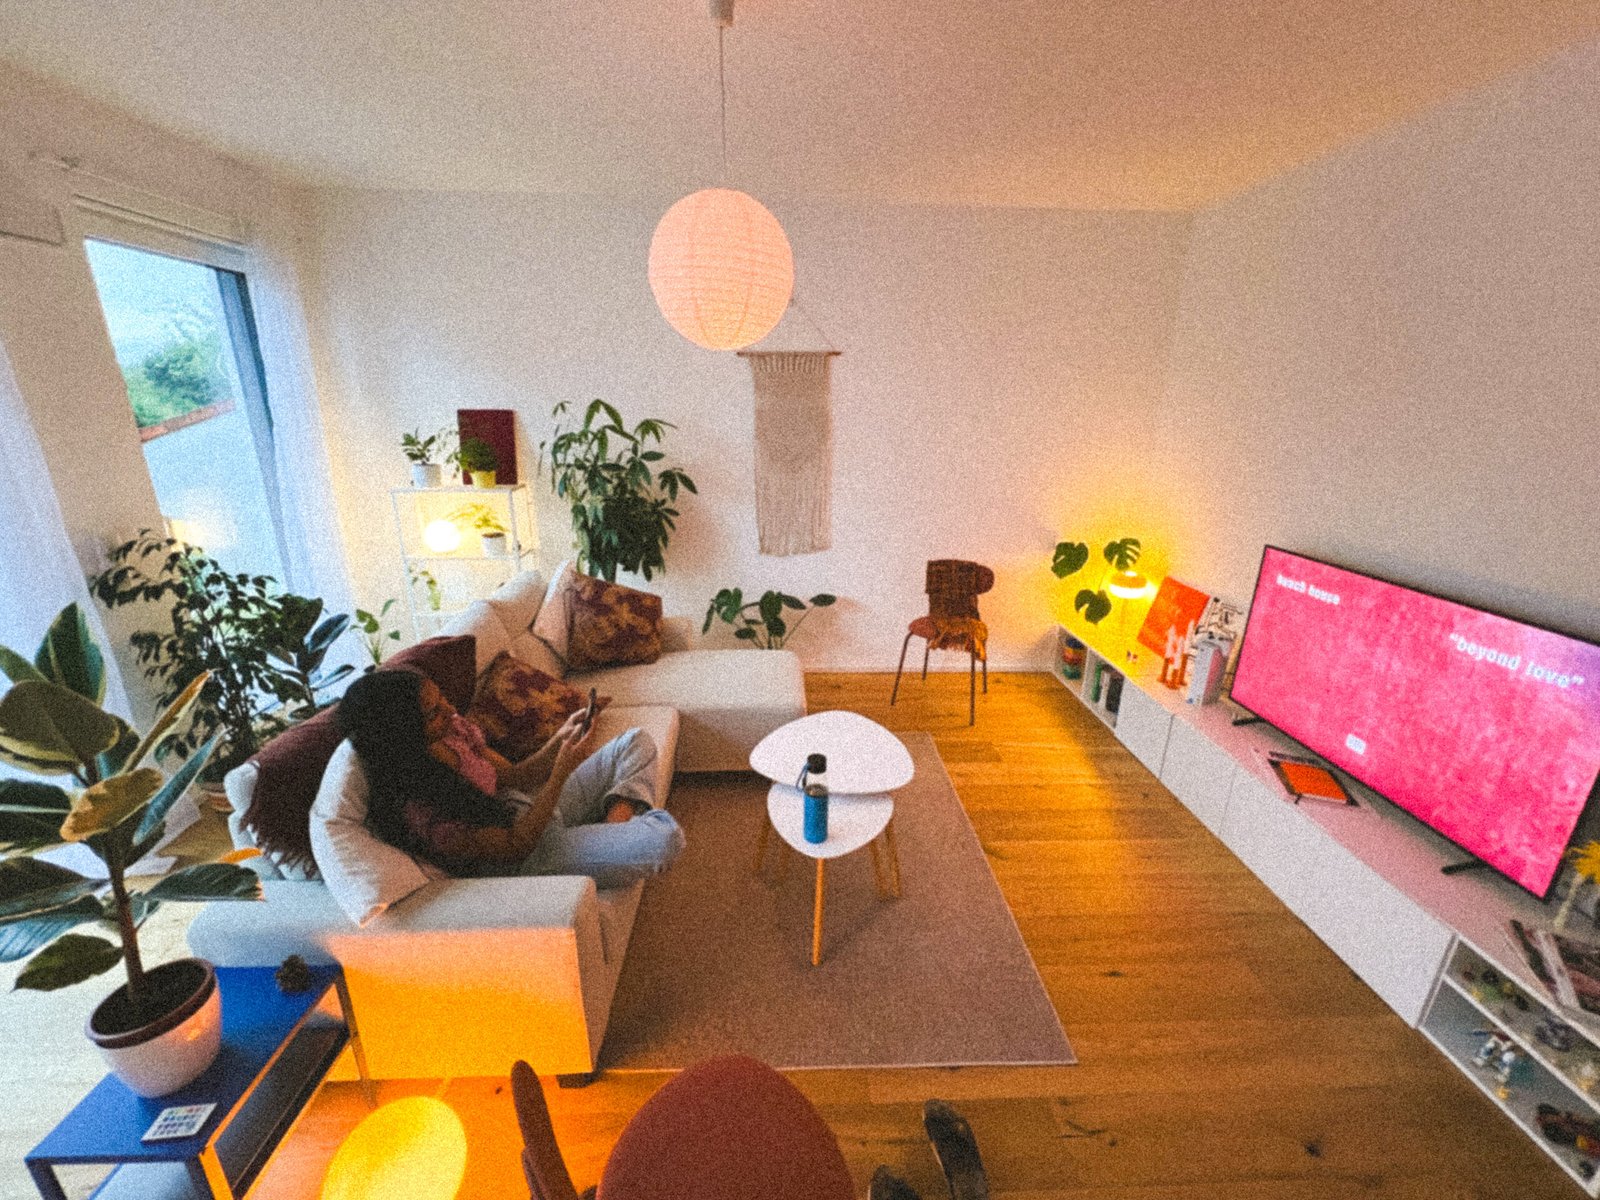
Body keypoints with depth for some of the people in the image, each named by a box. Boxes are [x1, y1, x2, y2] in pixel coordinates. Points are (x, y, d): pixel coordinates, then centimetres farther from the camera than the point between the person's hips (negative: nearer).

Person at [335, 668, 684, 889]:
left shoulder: (452, 730, -6)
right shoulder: (419, 810, -27)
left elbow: (512, 777, 4)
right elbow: (515, 847, -23)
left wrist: (559, 741, -15)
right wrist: (562, 771, -30)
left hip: (532, 809, 8)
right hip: (529, 858, -8)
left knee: (637, 741, 12)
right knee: (665, 838, -28)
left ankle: (616, 821, -6)